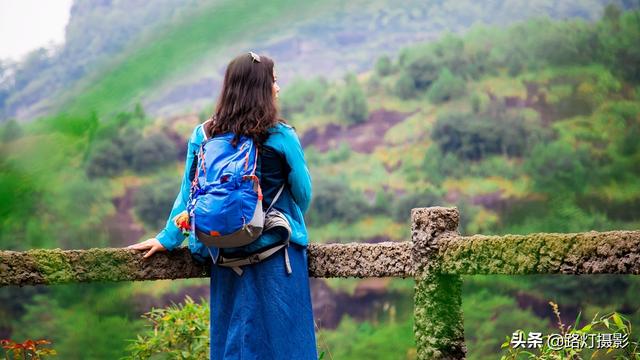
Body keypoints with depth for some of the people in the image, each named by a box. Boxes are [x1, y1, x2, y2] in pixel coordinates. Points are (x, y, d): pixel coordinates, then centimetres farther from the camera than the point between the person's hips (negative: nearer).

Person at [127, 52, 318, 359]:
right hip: (276, 255, -4)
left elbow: (188, 193, 1)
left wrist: (168, 239, 12)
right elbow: (303, 193, -1)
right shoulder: (282, 137, -9)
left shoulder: (203, 136, -1)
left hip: (227, 255, 4)